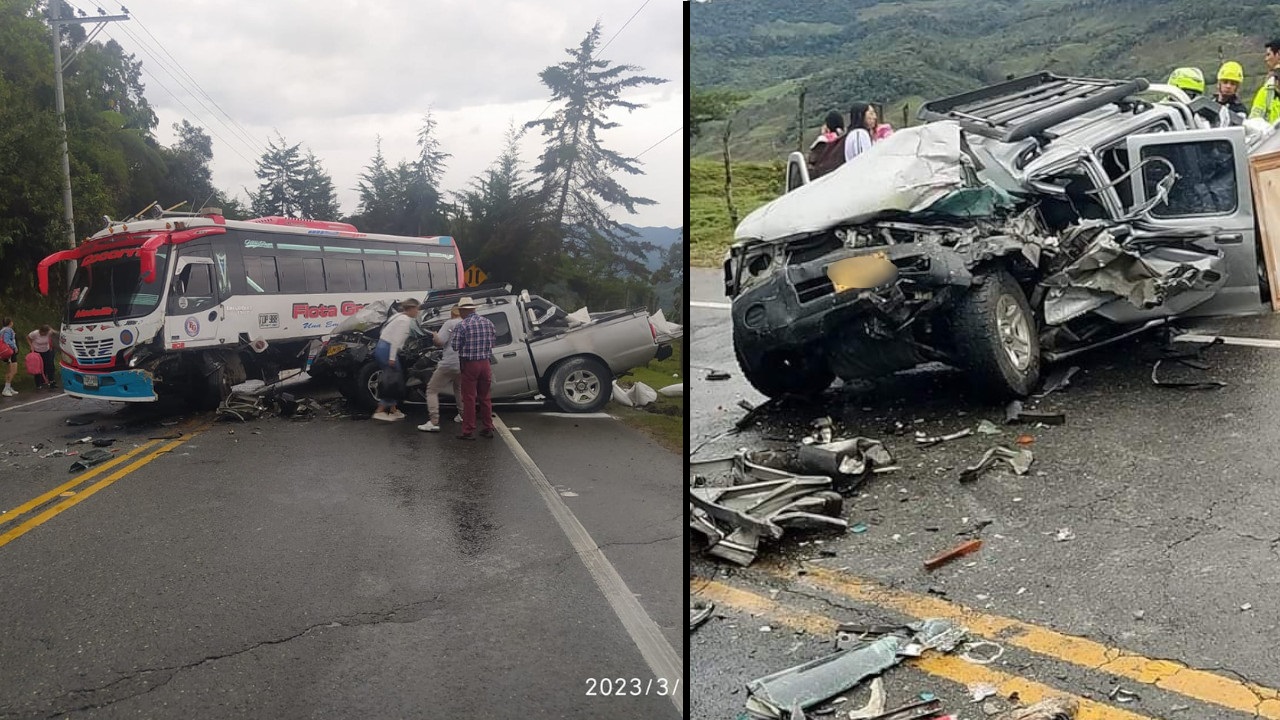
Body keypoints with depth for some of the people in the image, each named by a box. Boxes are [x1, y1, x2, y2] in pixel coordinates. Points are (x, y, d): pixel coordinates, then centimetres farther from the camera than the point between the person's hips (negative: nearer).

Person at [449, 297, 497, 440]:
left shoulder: (462, 326, -12)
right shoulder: (488, 322, 5)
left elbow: (455, 346, -10)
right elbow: (494, 338, 9)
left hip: (469, 364, -5)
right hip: (485, 363, 5)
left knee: (469, 398, 1)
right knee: (485, 397, 15)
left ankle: (468, 431, 4)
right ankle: (488, 428, 19)